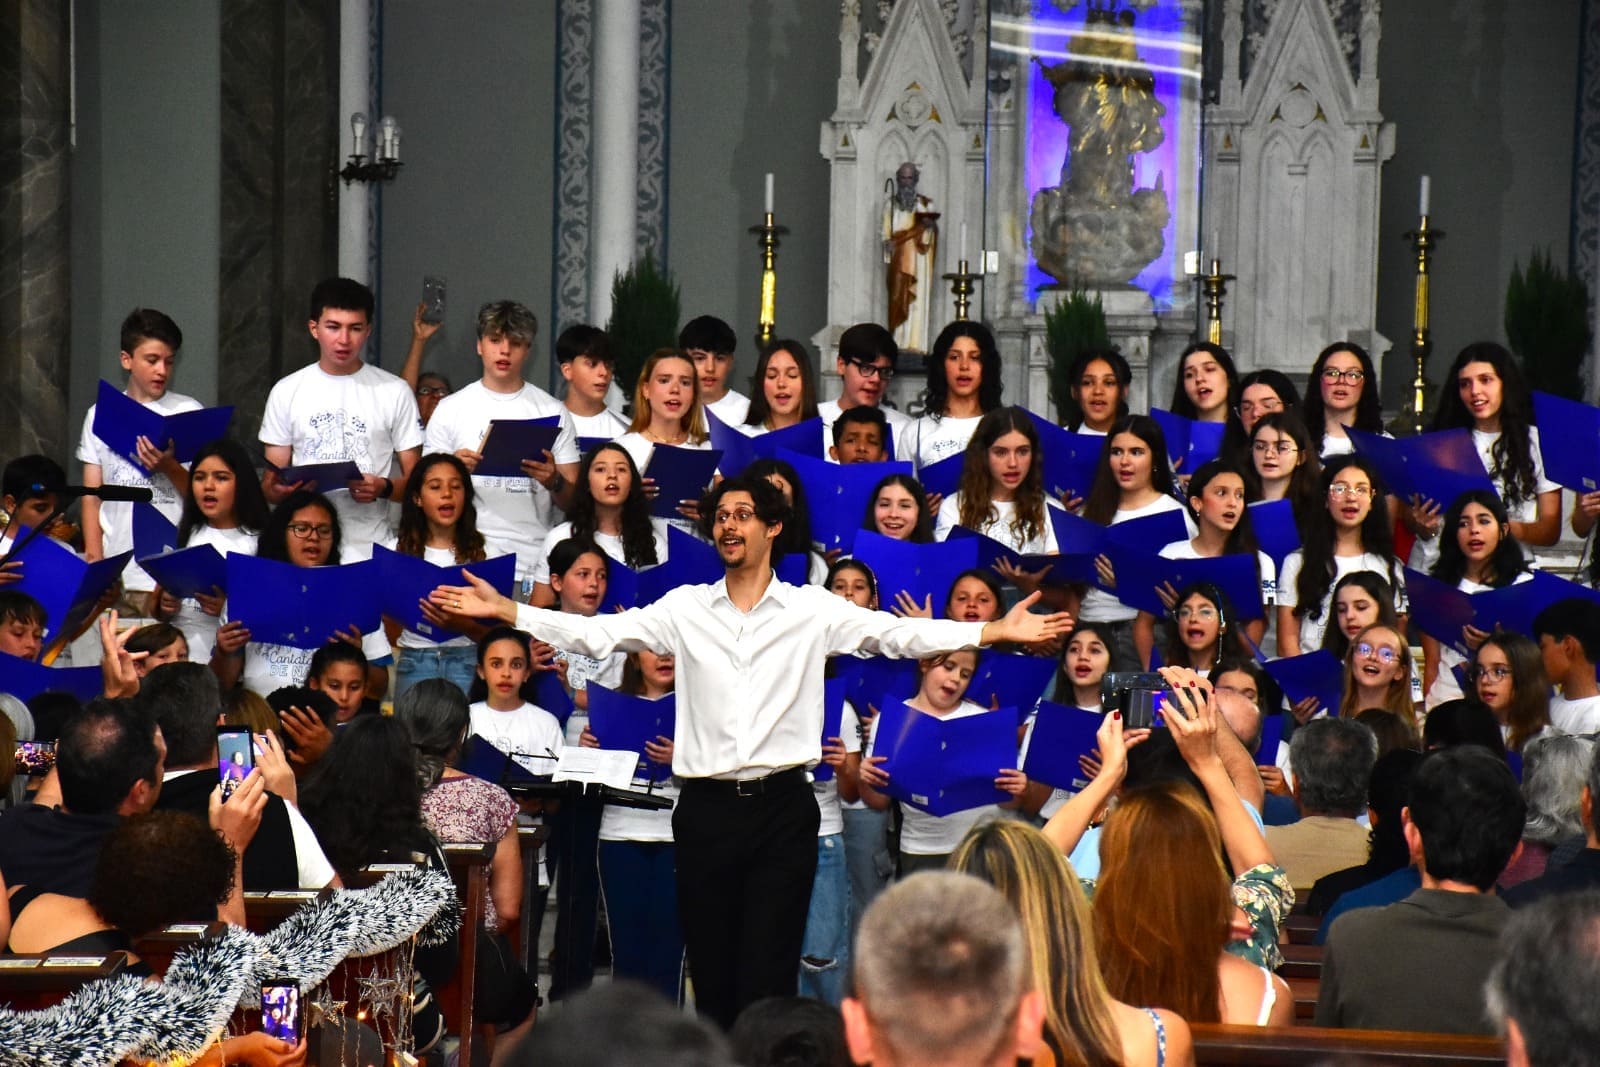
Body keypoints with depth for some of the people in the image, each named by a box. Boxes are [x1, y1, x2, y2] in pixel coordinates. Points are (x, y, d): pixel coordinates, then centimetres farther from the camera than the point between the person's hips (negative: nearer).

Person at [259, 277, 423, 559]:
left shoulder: (395, 392, 5)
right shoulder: (287, 392, 9)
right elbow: (270, 486, 9)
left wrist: (383, 488, -16)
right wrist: (282, 490, -14)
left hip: (371, 551, -1)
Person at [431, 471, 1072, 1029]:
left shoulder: (813, 610, 3)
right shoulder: (685, 609, 7)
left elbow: (898, 633, -5)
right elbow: (598, 633, 1)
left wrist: (995, 632, -16)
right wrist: (505, 611, -10)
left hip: (782, 806, -2)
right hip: (707, 807, 2)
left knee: (769, 975, -3)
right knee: (711, 970, 6)